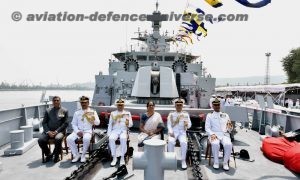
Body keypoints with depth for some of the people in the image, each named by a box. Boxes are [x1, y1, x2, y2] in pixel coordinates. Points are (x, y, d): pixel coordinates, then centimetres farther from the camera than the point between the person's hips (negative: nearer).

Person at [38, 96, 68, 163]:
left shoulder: (64, 111, 6)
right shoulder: (48, 111, 14)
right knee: (40, 140, -24)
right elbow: (44, 122, 9)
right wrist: (48, 131, -8)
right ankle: (48, 154, 3)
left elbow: (65, 123, 0)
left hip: (59, 131, -3)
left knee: (58, 139, -34)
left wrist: (56, 131, -12)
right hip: (48, 131, 3)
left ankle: (56, 155, -8)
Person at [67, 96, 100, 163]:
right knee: (69, 139, -25)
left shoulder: (92, 112, 6)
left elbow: (97, 123, 0)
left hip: (88, 131, -3)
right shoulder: (77, 112, 13)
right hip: (78, 131, 3)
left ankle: (83, 155, -11)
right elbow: (74, 124, 11)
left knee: (86, 139, -36)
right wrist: (77, 131, -8)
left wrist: (93, 119, -22)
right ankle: (76, 155, -4)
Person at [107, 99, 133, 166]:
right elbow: (110, 125, 13)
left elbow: (131, 124, 8)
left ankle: (122, 158, -23)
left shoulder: (128, 113, 13)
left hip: (123, 130, -1)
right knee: (111, 139, -32)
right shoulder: (113, 113, 15)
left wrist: (128, 123, -17)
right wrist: (109, 134, -1)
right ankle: (114, 158, -20)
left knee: (123, 139, -35)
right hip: (115, 130, 1)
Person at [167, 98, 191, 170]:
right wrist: (171, 132, -13)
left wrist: (187, 124, -18)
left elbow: (189, 124, 7)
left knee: (184, 142, -31)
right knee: (171, 142, -31)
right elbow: (169, 124, 4)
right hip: (173, 132, 0)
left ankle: (183, 160, -17)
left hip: (182, 132, 0)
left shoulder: (186, 114, 13)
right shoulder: (171, 114, 11)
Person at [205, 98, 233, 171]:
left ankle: (225, 163, -14)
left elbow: (230, 130, 17)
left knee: (228, 144, -32)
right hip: (214, 134, -2)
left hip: (224, 134, 2)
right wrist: (212, 134, -14)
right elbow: (207, 127, 5)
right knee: (215, 144, -35)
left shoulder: (225, 115, 20)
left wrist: (230, 127, -7)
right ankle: (216, 162, -14)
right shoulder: (209, 115, 14)